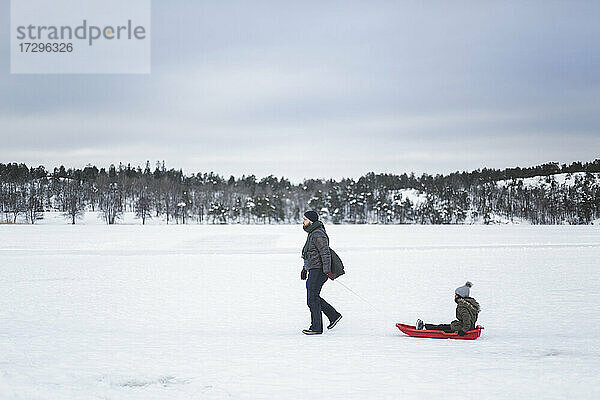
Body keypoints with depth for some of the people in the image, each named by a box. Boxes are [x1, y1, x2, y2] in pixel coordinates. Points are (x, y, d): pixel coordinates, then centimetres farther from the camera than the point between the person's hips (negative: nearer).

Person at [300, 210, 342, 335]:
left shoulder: (318, 235, -18)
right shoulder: (312, 234, 16)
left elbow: (326, 254, -23)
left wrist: (327, 271, -27)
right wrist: (305, 268, 28)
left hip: (318, 270, -11)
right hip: (313, 270, 11)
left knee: (312, 299, -6)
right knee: (313, 297, 15)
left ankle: (316, 327, -1)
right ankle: (334, 315, 21)